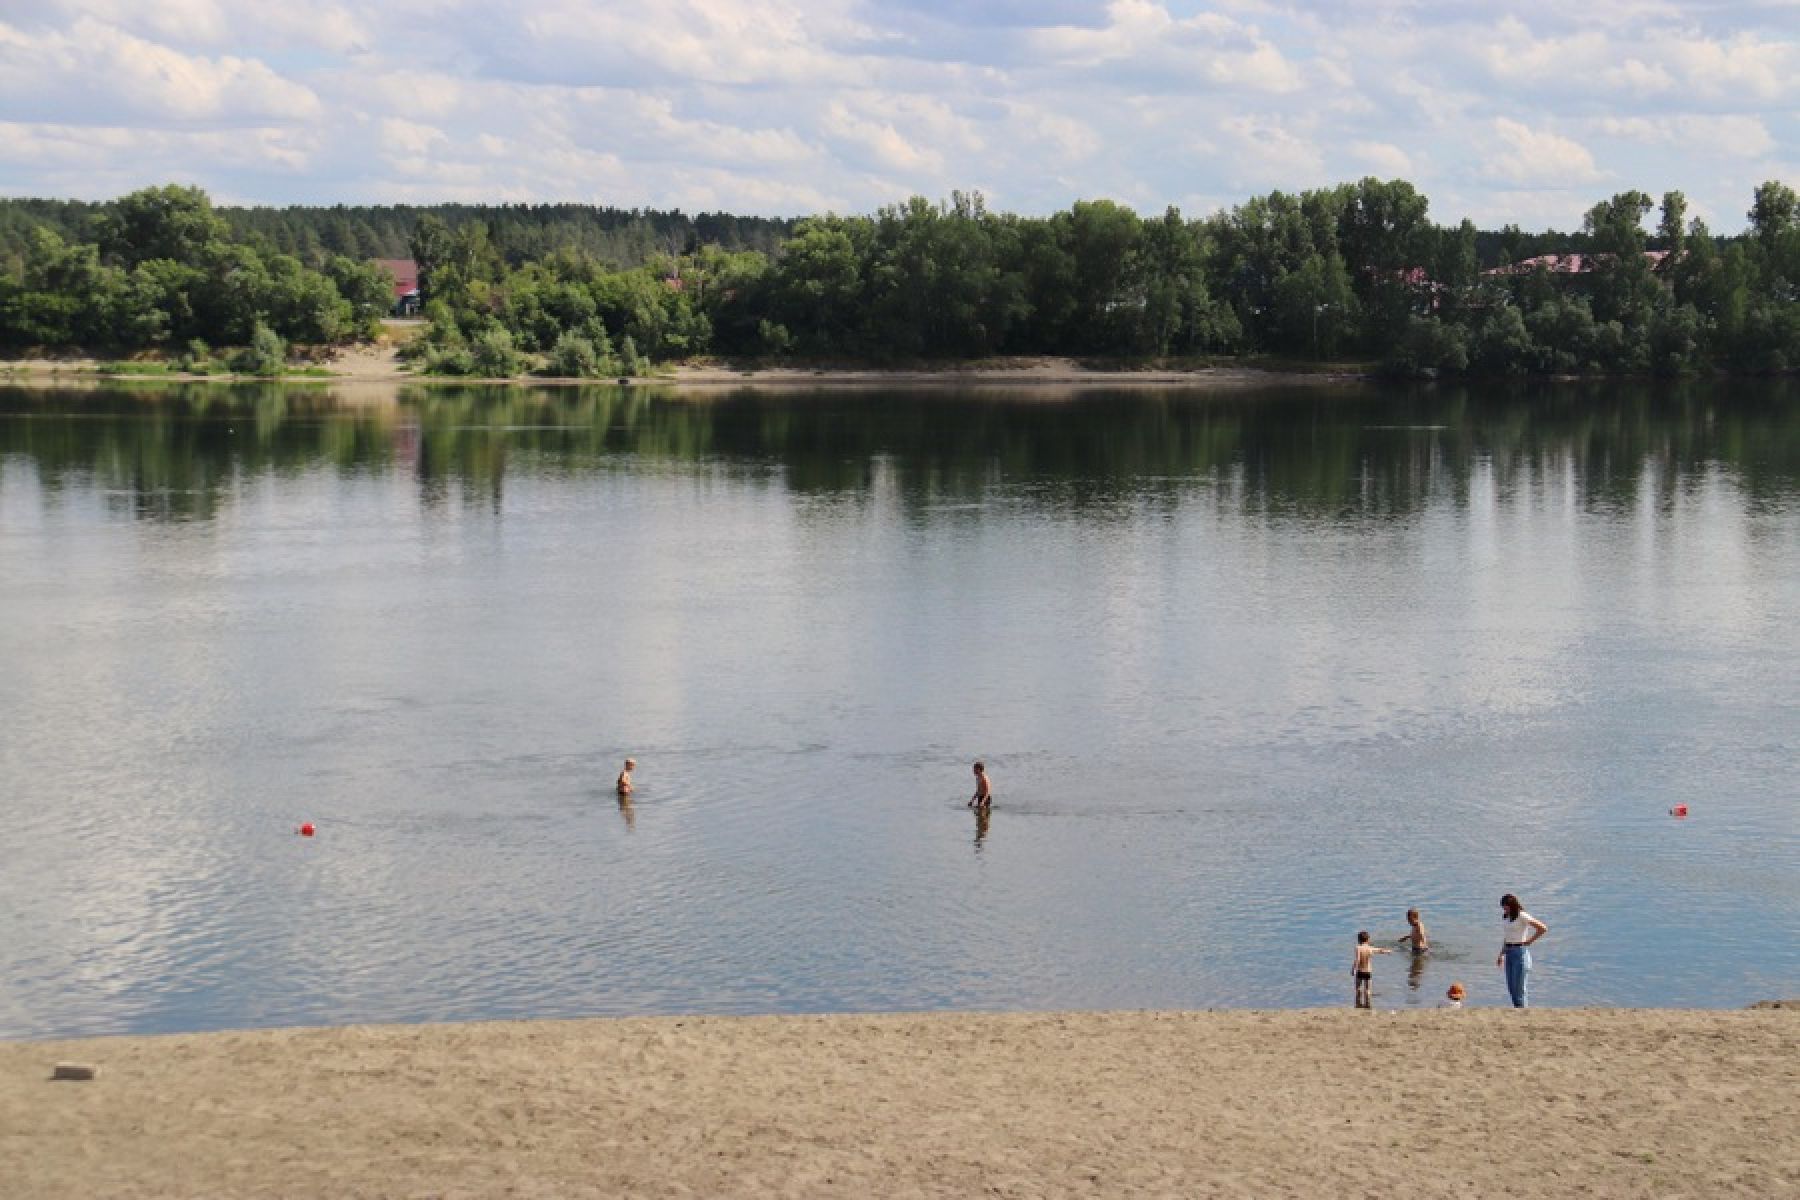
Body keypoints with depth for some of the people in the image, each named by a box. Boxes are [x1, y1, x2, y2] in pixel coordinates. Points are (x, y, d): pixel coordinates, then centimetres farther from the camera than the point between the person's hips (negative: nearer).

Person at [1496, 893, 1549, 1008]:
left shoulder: (1522, 916, -13)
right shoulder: (1505, 917, 10)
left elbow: (1543, 928, -15)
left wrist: (1529, 941, -9)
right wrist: (1501, 955, 17)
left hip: (1520, 952, -8)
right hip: (1509, 953, 8)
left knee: (1519, 988, -7)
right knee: (1511, 988, 8)